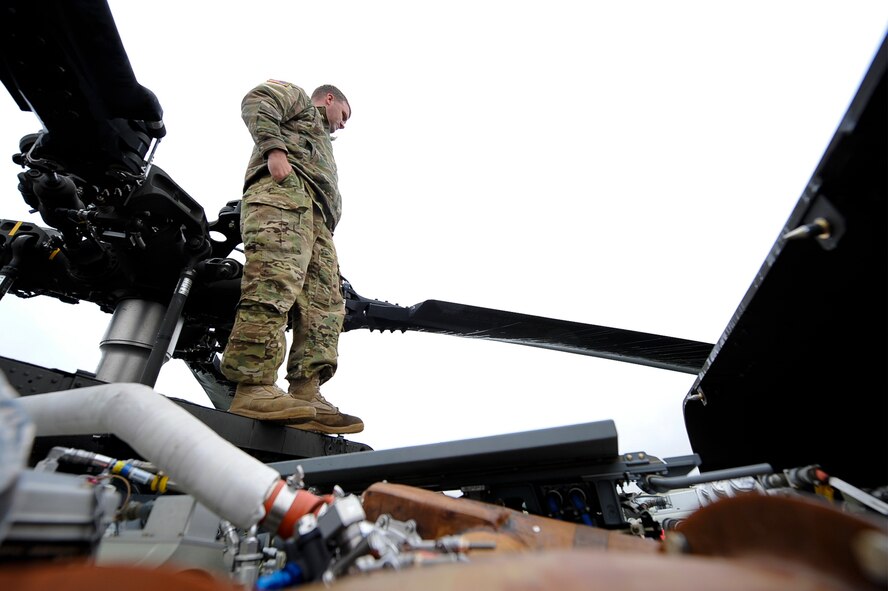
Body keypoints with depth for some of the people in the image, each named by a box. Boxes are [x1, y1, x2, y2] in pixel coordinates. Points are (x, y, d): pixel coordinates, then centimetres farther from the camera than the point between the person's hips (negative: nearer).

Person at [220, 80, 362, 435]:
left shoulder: (322, 143, 46)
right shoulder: (299, 98, 28)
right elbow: (256, 102, 5)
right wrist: (274, 149, -11)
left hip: (317, 217, 8)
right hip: (285, 184, -8)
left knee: (325, 301, -11)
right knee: (277, 278, -28)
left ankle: (306, 395, -21)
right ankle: (254, 386, -37)